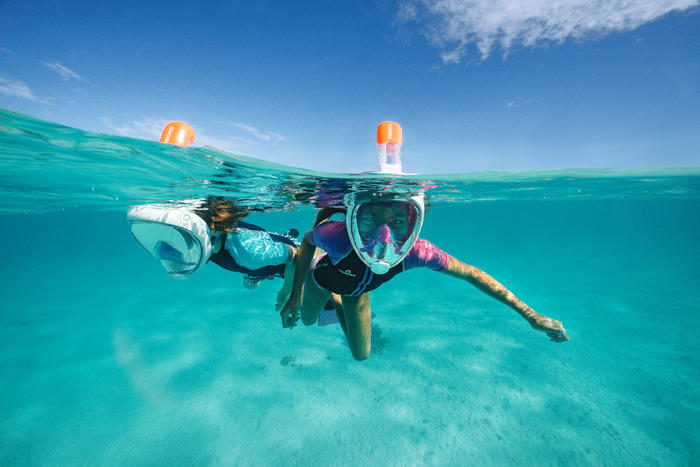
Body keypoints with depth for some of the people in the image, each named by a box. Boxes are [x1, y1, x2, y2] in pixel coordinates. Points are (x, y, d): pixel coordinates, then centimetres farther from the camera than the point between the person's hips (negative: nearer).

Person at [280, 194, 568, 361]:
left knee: (361, 355, 19)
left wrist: (530, 315, -19)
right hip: (322, 277, 0)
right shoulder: (334, 235, -47)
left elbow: (471, 274, -26)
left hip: (356, 290, 1)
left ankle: (336, 303, 42)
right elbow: (308, 241, -23)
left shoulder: (417, 253, -42)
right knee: (307, 319, 33)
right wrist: (294, 296, -19)